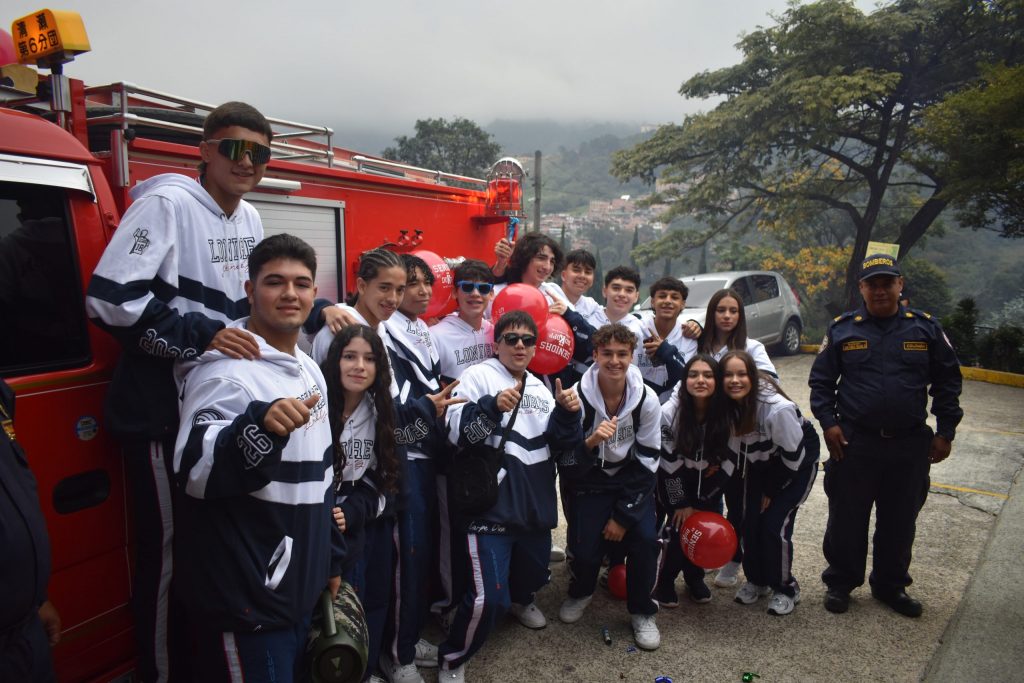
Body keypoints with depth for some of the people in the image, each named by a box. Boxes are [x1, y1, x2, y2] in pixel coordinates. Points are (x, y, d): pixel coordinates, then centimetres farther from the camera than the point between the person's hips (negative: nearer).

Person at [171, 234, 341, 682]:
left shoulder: (310, 371, 8)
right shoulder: (226, 369, -17)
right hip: (245, 599, -8)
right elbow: (193, 473, -26)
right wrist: (259, 425, -42)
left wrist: (331, 558, 19)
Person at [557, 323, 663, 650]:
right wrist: (590, 443, -38)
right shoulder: (577, 396, -19)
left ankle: (642, 611, 9)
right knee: (584, 547, -16)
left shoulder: (647, 400, -14)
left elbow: (647, 462, -7)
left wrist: (624, 515, -10)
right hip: (589, 482, -1)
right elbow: (565, 461, -15)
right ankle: (580, 592, 21)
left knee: (646, 539, -19)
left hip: (631, 480, 1)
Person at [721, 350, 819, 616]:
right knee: (749, 523, -1)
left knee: (774, 525, -11)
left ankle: (786, 589, 12)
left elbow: (793, 455, -21)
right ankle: (756, 579, 24)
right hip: (760, 463, 5)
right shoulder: (728, 405, -20)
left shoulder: (778, 408, -35)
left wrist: (771, 490, -10)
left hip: (797, 464, -5)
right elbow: (736, 446, 0)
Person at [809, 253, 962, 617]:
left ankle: (891, 585, 33)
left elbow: (948, 382, 6)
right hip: (854, 442, -1)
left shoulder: (926, 328, 2)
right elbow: (821, 380, 3)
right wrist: (828, 423, -7)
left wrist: (945, 432, 2)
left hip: (910, 445, 1)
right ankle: (840, 582, 25)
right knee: (847, 518, 8)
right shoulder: (843, 328, 0)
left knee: (900, 521, 14)